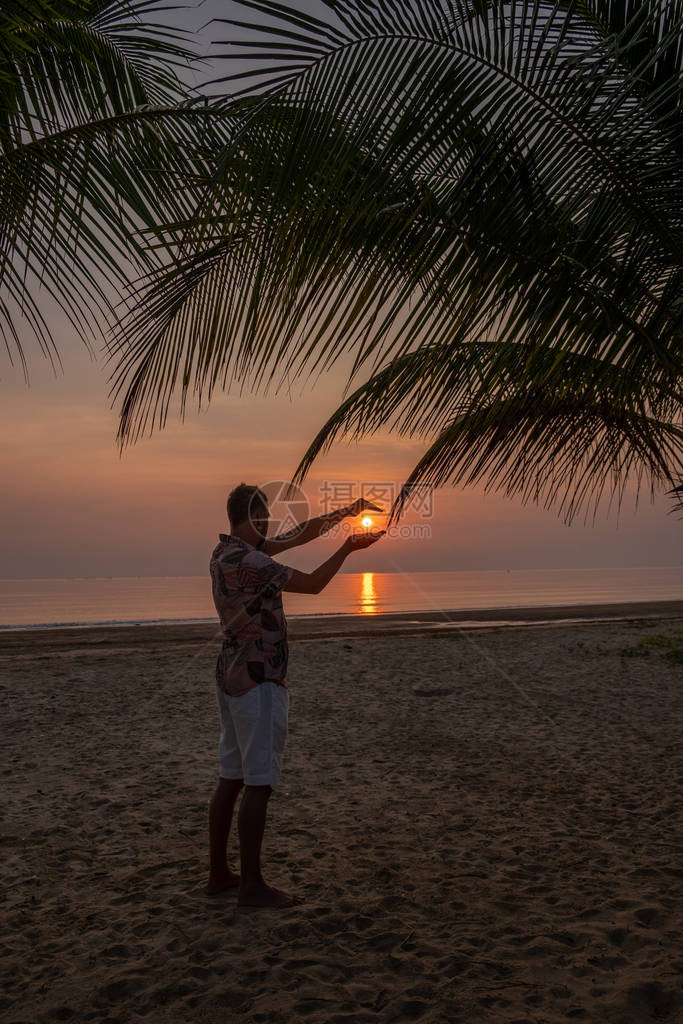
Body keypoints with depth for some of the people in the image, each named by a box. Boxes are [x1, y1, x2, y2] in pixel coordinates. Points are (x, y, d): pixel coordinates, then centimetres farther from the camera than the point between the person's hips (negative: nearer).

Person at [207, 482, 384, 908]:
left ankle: (219, 873, 22)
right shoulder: (248, 561, -19)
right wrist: (347, 549, 2)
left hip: (232, 677, 10)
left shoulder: (227, 552, 11)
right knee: (259, 782, -3)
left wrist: (346, 511, 17)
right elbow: (312, 583, -11)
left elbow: (302, 534, 17)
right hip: (259, 681, -10)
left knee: (231, 777, 14)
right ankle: (252, 883, 5)